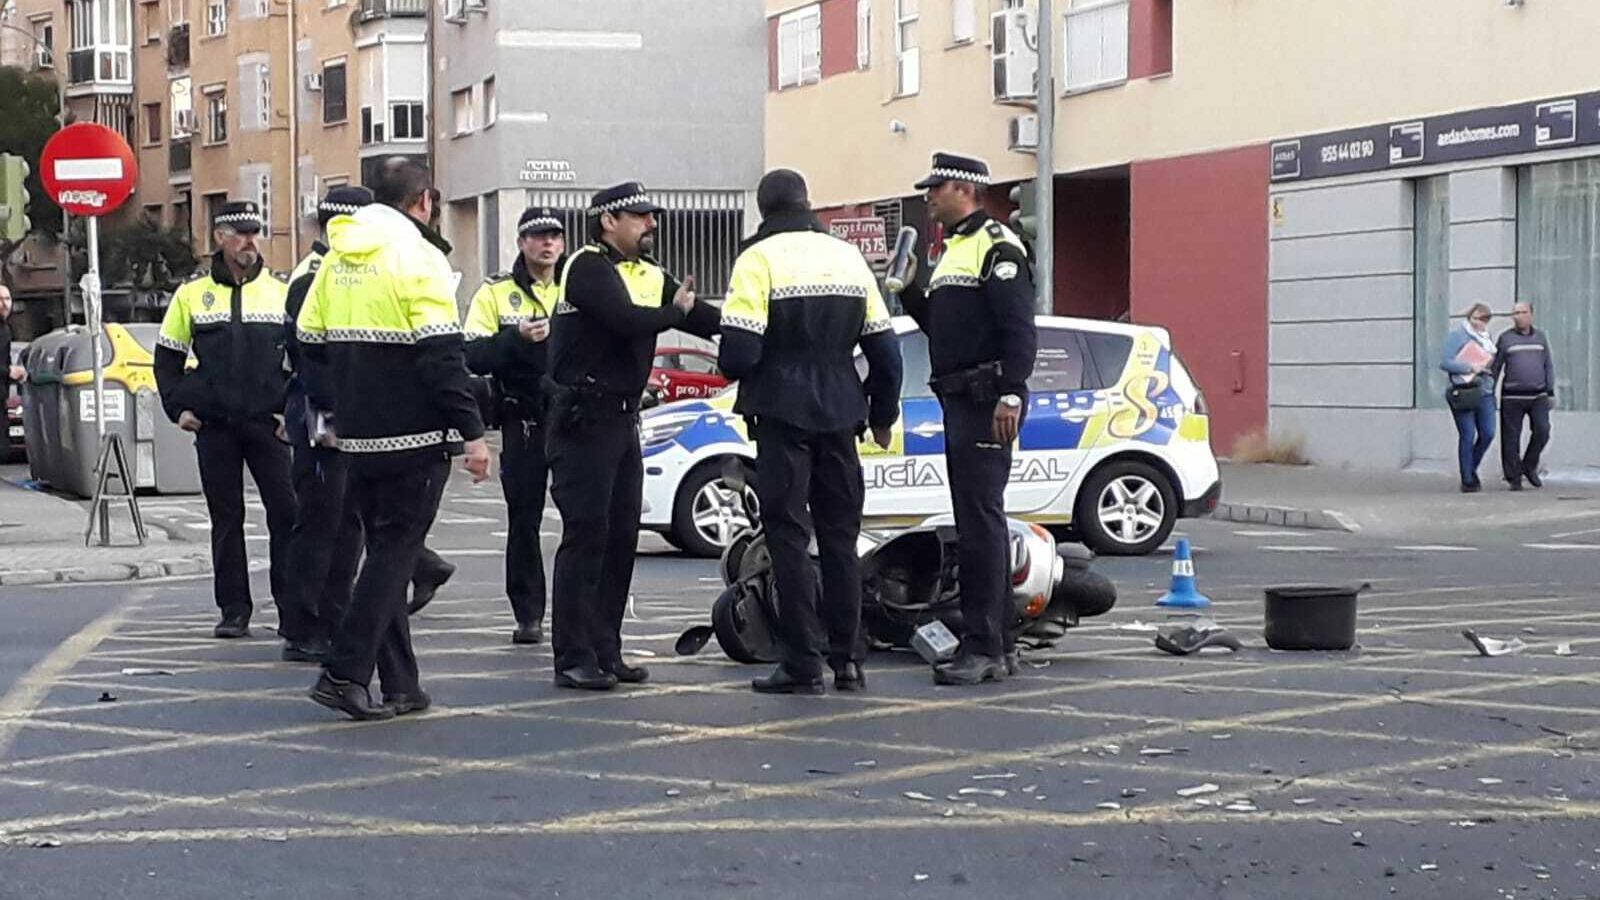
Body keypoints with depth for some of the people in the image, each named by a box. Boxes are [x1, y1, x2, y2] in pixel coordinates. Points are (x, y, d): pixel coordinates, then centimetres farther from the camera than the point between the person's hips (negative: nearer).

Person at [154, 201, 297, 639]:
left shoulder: (281, 290, 6)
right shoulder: (192, 293, 7)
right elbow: (167, 357, 13)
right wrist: (178, 407, 3)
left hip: (268, 422, -1)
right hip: (214, 424, 1)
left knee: (285, 512, -4)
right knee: (226, 518, 5)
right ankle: (234, 610, 12)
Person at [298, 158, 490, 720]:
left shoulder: (339, 256, 11)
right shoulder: (417, 255, -11)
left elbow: (310, 339, 14)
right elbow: (442, 355, -17)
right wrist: (472, 432, -15)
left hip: (358, 436, 7)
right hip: (414, 436, -7)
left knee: (386, 549, 13)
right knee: (393, 552, -3)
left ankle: (399, 685, 14)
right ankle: (345, 674, -10)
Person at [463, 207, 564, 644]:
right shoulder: (495, 293, 5)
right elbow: (473, 357, -6)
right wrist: (517, 337, -19)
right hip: (523, 422, -1)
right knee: (524, 518, 3)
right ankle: (528, 615, 10)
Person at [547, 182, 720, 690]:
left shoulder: (651, 277, 15)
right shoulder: (588, 267, -10)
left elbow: (710, 321, 8)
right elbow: (629, 321, -25)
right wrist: (675, 311, -7)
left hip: (623, 419, 9)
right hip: (583, 419, -8)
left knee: (621, 538, 9)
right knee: (585, 536, -9)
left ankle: (605, 652, 16)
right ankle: (573, 658, -7)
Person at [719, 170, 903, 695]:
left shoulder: (758, 259, -7)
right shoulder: (848, 257, 10)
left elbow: (738, 352, -15)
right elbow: (884, 348, 11)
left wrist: (735, 370, 9)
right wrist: (883, 415, 22)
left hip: (783, 412, -5)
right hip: (839, 412, 5)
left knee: (788, 536, -2)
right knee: (840, 535, 11)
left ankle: (803, 665, -4)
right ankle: (848, 660, 12)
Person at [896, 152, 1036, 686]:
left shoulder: (996, 247, -10)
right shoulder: (953, 250, 21)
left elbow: (1019, 328, -19)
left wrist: (1011, 395, -25)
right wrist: (909, 294, 11)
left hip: (987, 404, -11)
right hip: (959, 401, 11)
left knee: (981, 522, -12)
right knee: (979, 524, 12)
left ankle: (983, 649, -11)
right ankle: (998, 646, 17)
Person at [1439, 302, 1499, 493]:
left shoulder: (1486, 338, 19)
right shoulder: (1456, 336, -1)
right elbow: (1444, 362, -10)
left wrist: (1489, 368, 10)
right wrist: (1471, 367, -15)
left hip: (1484, 392, 6)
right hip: (1463, 392, -6)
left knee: (1488, 434, -1)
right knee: (1468, 435, -6)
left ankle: (1472, 469, 22)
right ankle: (1467, 481, 0)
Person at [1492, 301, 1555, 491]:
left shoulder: (1540, 337, 11)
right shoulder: (1505, 338, 3)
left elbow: (1549, 366, 15)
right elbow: (1495, 367, 5)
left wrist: (1550, 391, 8)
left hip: (1538, 396, 2)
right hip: (1512, 397, -2)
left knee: (1542, 431, -11)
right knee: (1511, 438, -3)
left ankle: (1529, 467, 9)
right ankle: (1514, 477, 5)